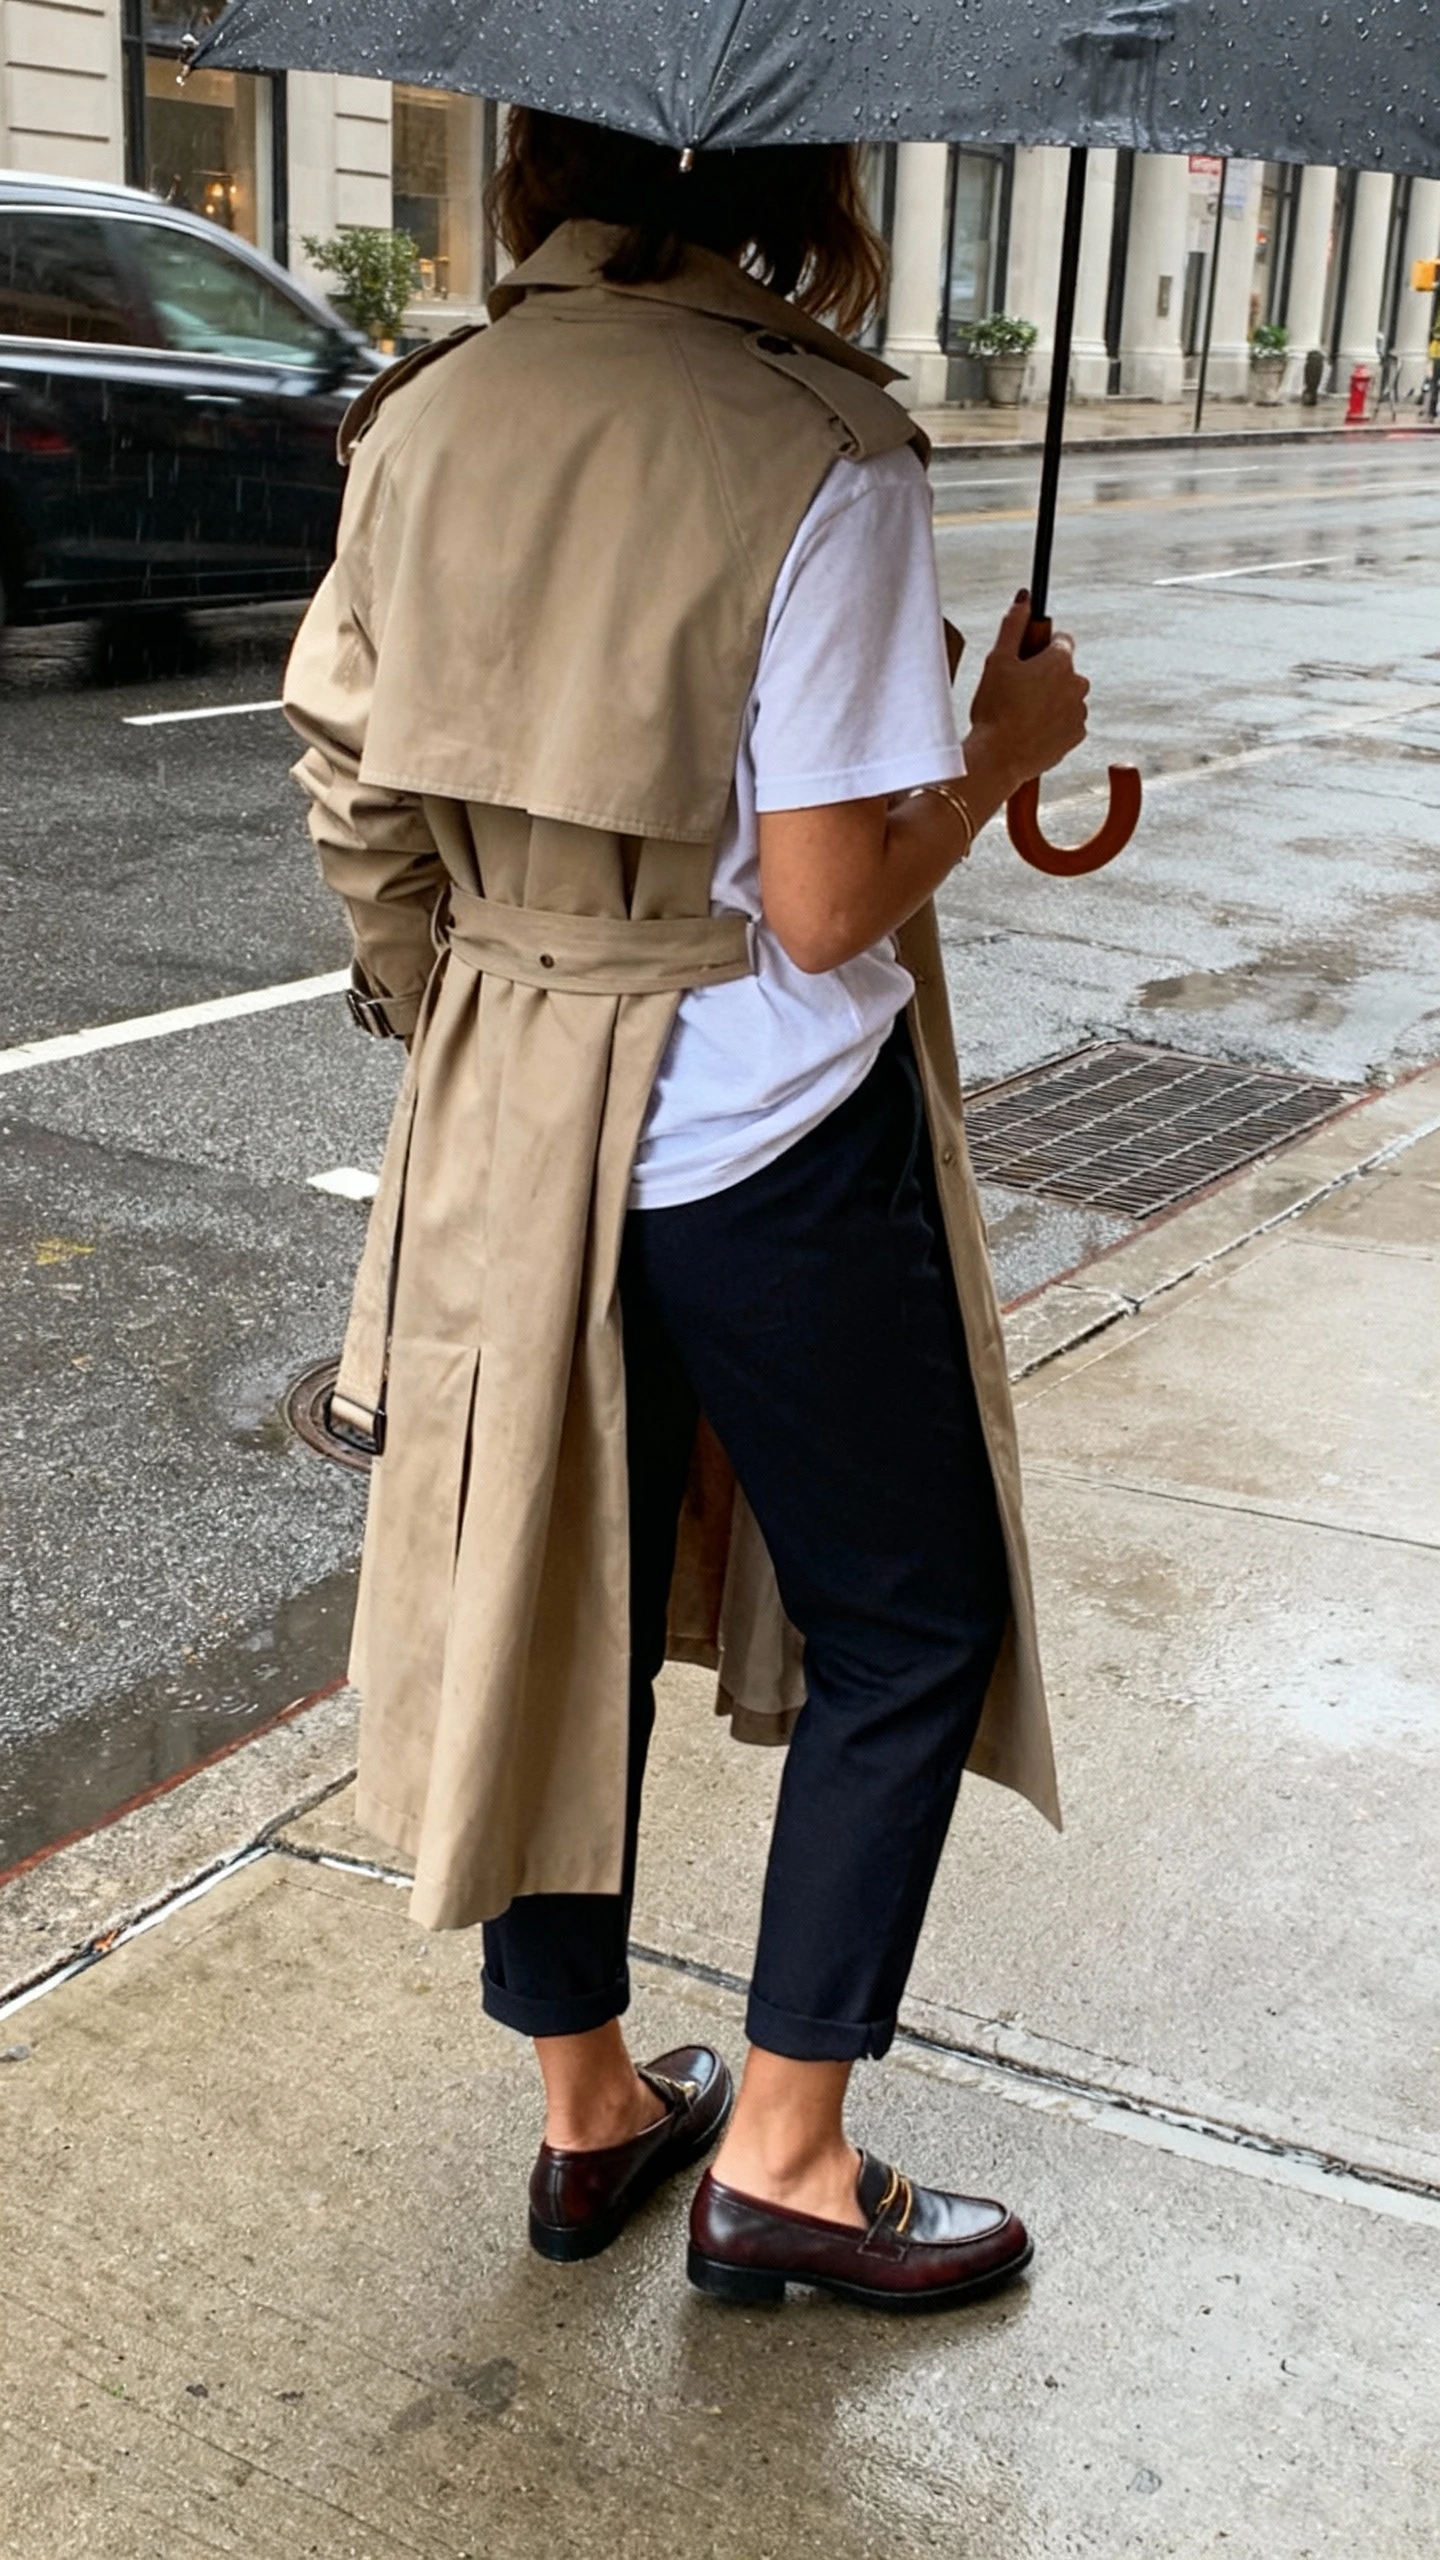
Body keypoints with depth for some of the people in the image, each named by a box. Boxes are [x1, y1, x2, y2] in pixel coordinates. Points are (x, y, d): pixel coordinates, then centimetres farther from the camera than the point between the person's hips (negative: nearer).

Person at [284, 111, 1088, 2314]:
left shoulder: (423, 423, 1)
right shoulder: (821, 460, -18)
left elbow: (358, 804, 6)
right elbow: (827, 908, -19)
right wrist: (1006, 751, -3)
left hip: (510, 1124, 6)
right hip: (775, 1139, -6)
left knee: (558, 1613, 17)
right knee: (911, 1625, 13)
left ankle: (591, 2114, 33)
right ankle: (781, 2163, 19)